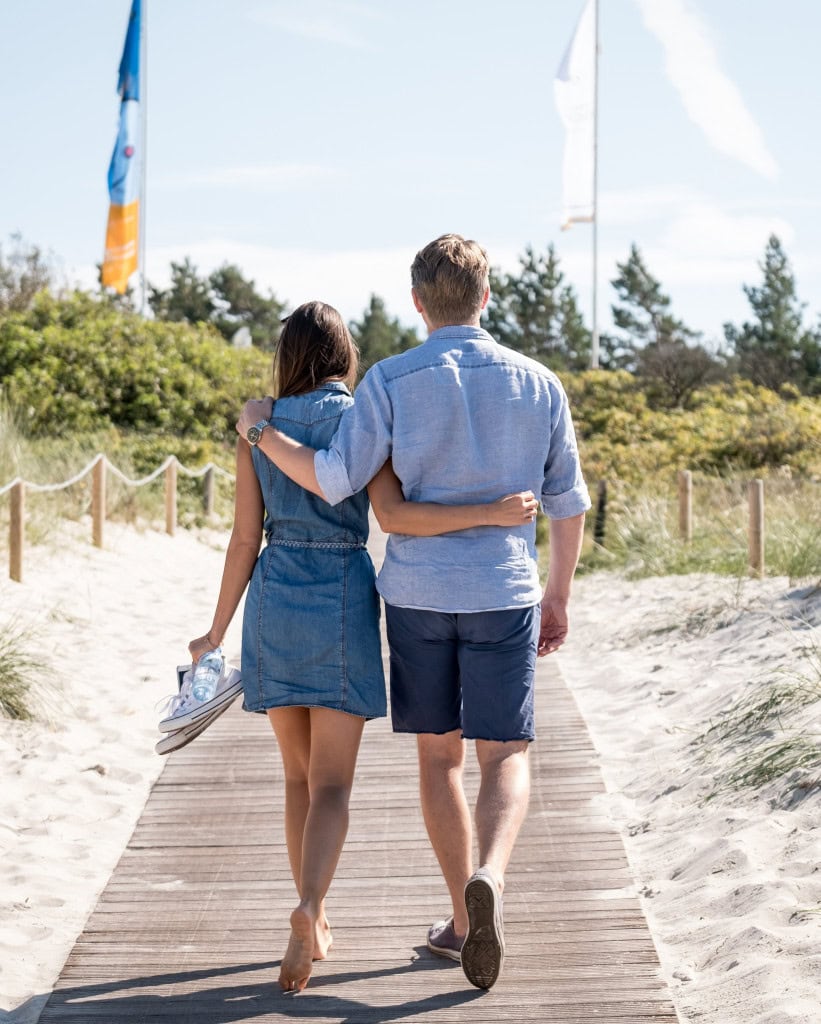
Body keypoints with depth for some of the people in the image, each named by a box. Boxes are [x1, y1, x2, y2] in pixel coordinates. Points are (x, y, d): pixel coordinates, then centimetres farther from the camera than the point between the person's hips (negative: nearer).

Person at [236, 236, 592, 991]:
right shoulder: (538, 384, 0)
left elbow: (334, 482, -12)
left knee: (438, 754, 14)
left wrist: (261, 432, 4)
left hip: (417, 593, 0)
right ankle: (489, 880, -27)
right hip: (503, 596, 0)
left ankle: (463, 917, 19)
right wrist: (559, 597, 15)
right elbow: (567, 502, 4)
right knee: (504, 758, 2)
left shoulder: (391, 381, -8)